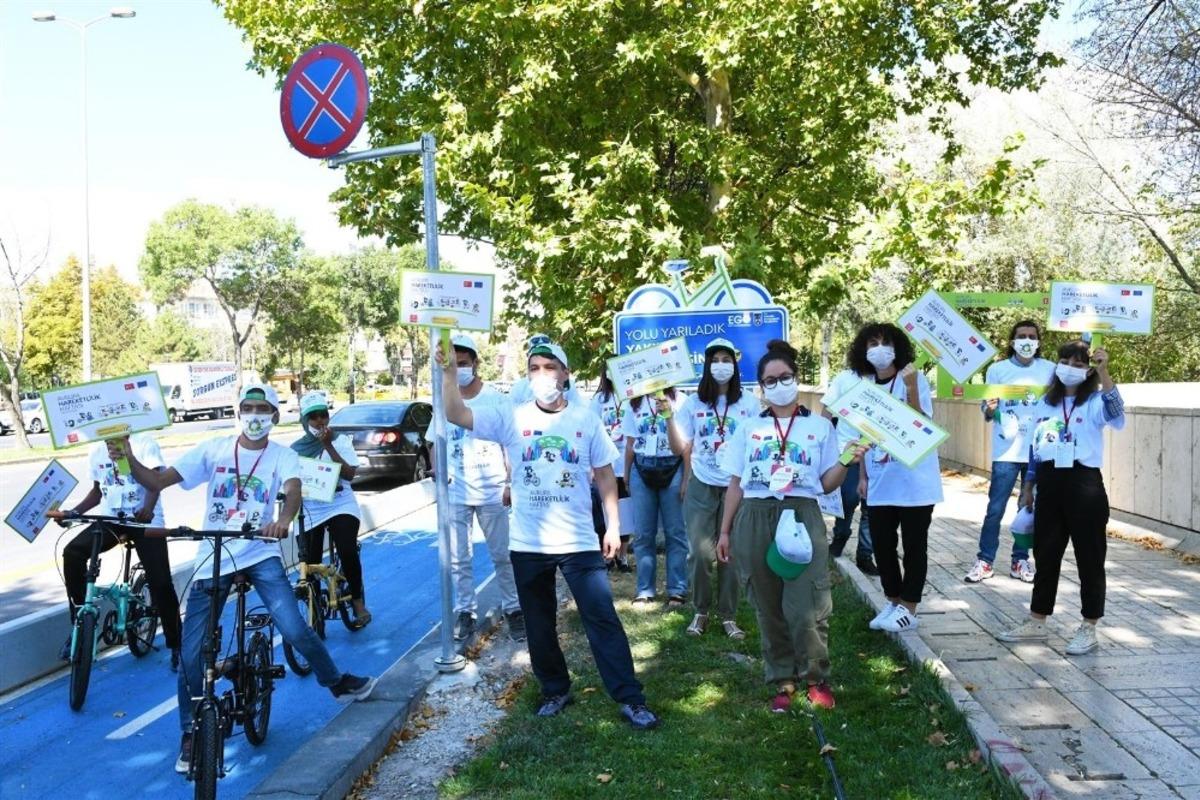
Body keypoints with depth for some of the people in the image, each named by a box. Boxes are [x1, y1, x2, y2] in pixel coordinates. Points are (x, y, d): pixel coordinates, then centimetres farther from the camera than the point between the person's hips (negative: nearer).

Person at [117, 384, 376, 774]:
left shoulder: (283, 456, -3)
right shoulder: (213, 449, 0)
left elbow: (293, 489, -24)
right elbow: (157, 481, -5)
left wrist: (283, 520, -47)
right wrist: (129, 459, -26)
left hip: (261, 555, -1)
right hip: (212, 559, 2)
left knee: (294, 628, -17)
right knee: (191, 654, 0)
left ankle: (338, 683, 10)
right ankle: (192, 734, 21)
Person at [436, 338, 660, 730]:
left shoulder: (586, 419, -1)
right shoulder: (511, 417, -3)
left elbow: (605, 474, 5)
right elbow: (456, 414, -12)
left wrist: (613, 524, 0)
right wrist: (449, 372, -26)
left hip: (579, 541, -1)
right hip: (528, 544, 1)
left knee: (603, 619, 1)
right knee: (539, 625, 14)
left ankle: (630, 698, 8)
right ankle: (555, 690, 33)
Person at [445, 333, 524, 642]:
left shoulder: (496, 399, -3)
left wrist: (511, 483, -7)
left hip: (492, 492, -2)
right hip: (455, 493, 2)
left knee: (503, 555, 6)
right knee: (458, 558, 7)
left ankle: (512, 608, 19)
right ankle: (465, 611, 19)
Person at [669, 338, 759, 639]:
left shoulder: (749, 402, 2)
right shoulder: (693, 403, 3)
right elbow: (680, 449, 1)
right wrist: (669, 416, -10)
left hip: (737, 487, 0)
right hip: (701, 487, 0)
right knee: (700, 552, -2)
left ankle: (728, 616, 14)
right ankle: (700, 611, 15)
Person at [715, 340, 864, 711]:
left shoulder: (819, 426, 10)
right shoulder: (749, 428, 15)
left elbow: (827, 483, 8)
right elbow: (736, 484, 15)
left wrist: (846, 462, -11)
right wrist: (725, 531, 12)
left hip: (801, 518, -2)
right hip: (754, 520, 2)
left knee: (806, 609, -9)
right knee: (768, 608, 7)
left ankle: (816, 678, 14)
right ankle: (783, 681, 21)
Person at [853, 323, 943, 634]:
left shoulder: (913, 378, -9)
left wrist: (911, 388, -31)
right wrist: (863, 477, 12)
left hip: (914, 482, -5)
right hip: (880, 484, 6)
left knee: (914, 545, 5)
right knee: (882, 545, 11)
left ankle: (908, 609, 14)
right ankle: (893, 602, 26)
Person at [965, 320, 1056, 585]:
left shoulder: (1050, 370, 5)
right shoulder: (997, 370, 1)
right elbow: (987, 414, 3)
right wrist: (990, 408, -20)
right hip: (1006, 450, -2)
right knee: (995, 508, -3)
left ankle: (1020, 561, 17)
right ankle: (984, 561, 5)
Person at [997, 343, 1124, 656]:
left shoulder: (1094, 402, -4)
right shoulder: (1045, 403, 13)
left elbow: (1116, 416, -28)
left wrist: (1103, 372, -37)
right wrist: (1028, 487, 16)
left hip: (1084, 484, -6)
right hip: (1049, 484, 6)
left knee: (1089, 558, 3)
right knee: (1045, 555, 13)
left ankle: (1088, 629, 13)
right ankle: (1036, 623, 23)